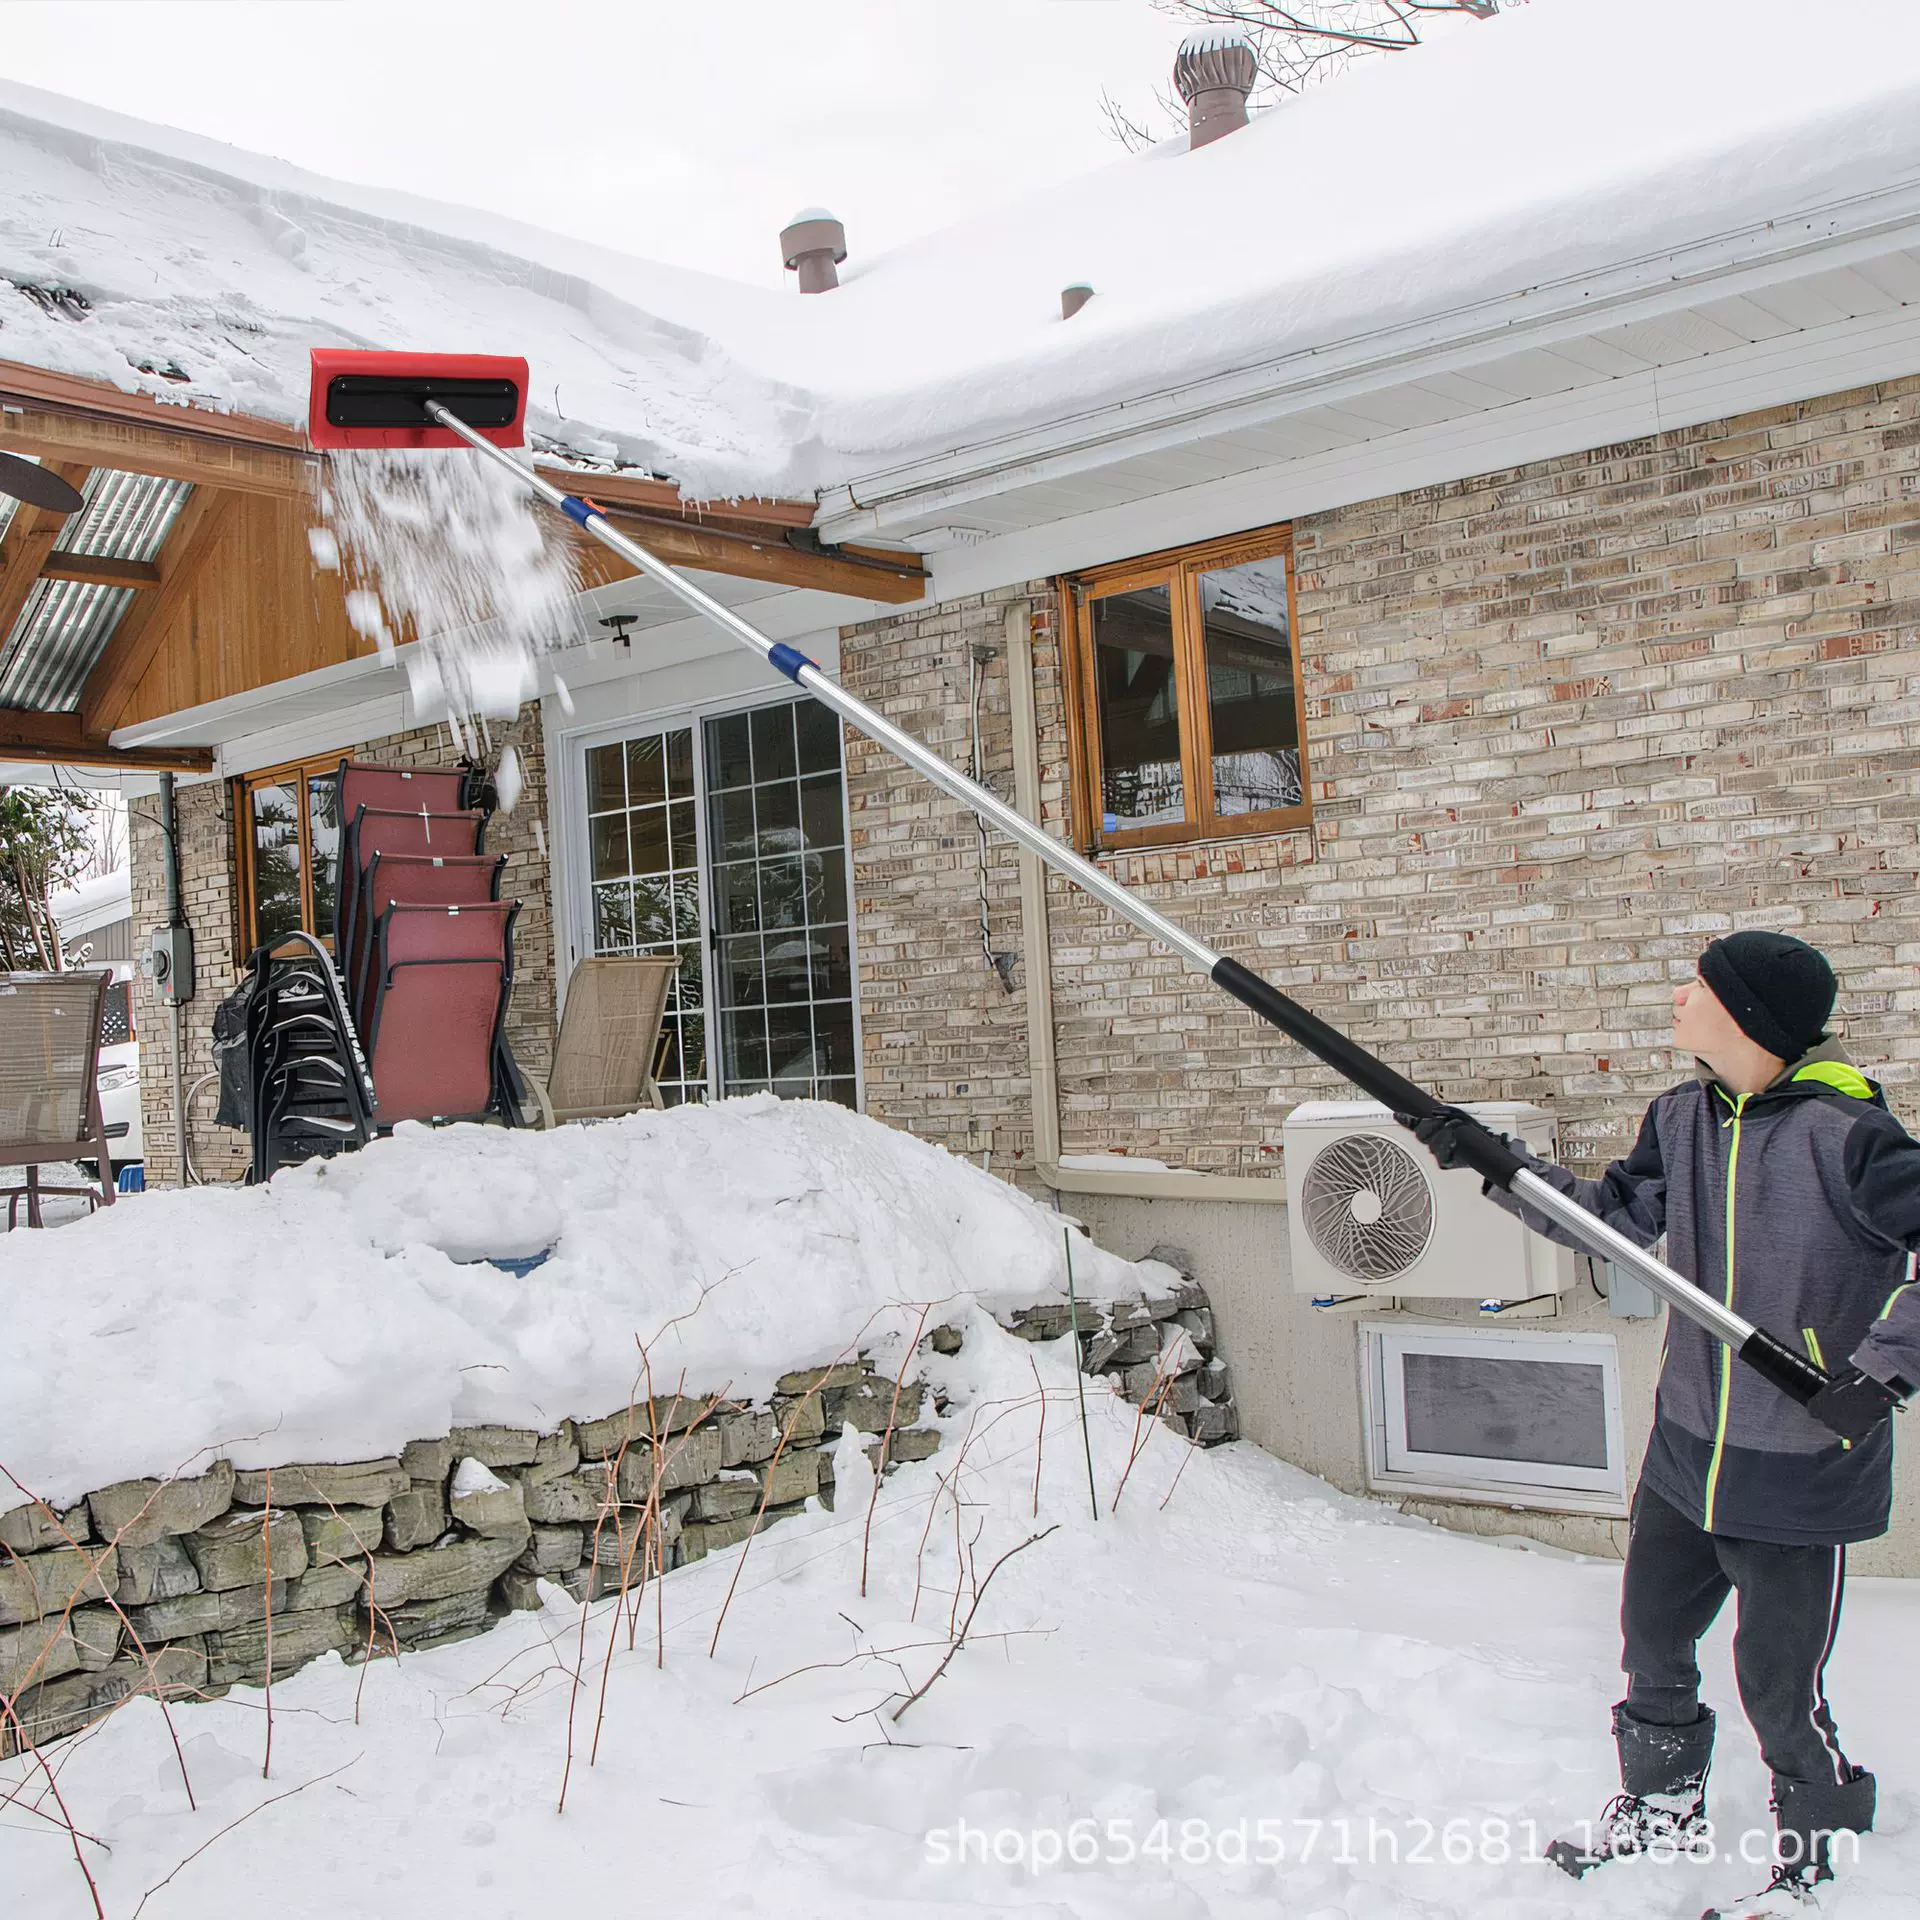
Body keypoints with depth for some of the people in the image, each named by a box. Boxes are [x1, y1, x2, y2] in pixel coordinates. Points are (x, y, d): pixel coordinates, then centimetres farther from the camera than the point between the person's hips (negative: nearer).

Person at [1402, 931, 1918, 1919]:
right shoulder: (1682, 1116, 0)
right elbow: (1615, 1212, 9)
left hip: (1799, 1470, -7)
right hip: (1685, 1449, 7)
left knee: (1778, 1684, 6)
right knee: (1652, 1635, 21)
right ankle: (1664, 1802, 45)